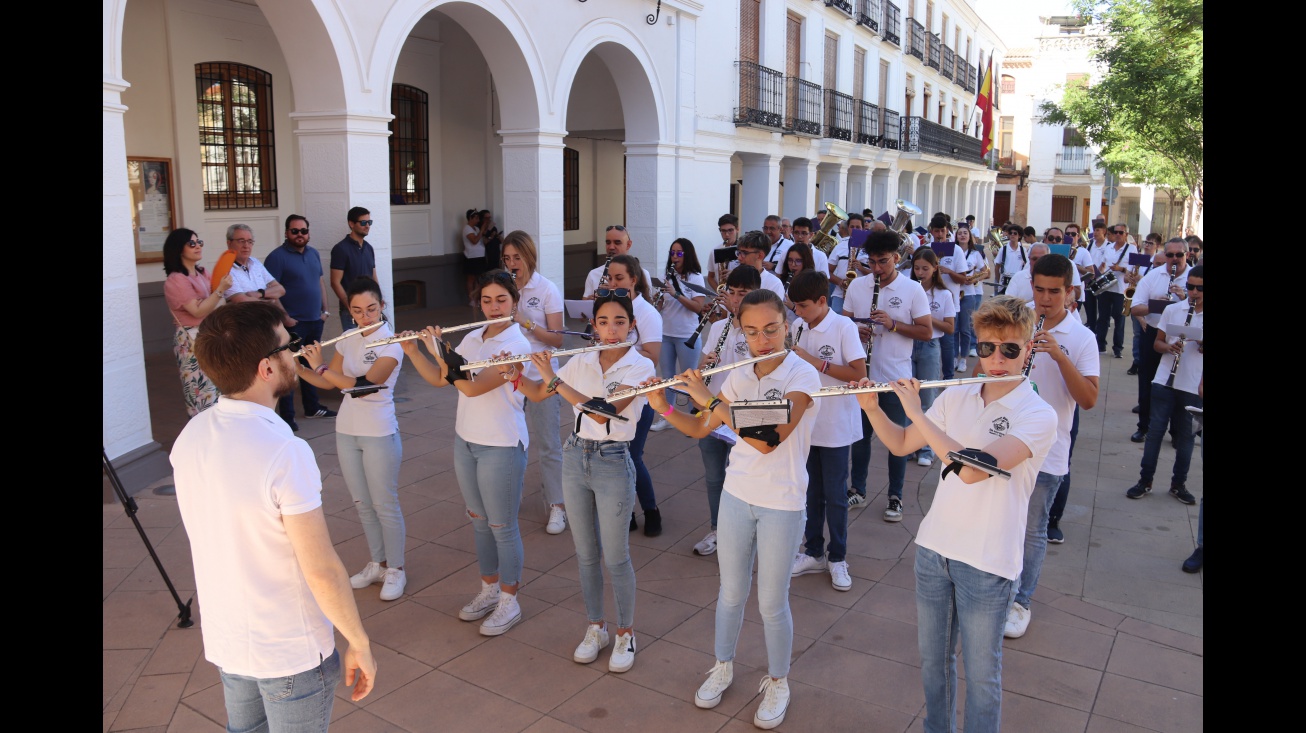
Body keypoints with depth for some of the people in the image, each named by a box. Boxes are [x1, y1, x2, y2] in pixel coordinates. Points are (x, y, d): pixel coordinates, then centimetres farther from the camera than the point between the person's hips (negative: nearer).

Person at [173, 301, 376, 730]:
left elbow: (211, 537, 7)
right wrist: (360, 645, -13)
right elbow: (322, 570, -25)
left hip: (223, 641, 7)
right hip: (291, 651, -7)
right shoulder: (285, 453, -29)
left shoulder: (189, 437, -6)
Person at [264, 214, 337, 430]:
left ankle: (312, 407, 29)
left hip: (315, 321, 7)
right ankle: (286, 415, 3)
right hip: (292, 324, -7)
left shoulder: (313, 253, 12)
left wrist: (326, 309, 10)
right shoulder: (277, 257, -10)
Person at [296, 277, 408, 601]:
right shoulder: (348, 341, 5)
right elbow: (328, 383, 12)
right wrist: (296, 366, -1)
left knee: (385, 505, 3)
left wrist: (320, 366, -23)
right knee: (362, 504, 14)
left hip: (379, 434, -6)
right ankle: (377, 563, 29)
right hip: (346, 432, 6)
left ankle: (396, 570, 17)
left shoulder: (392, 343, -15)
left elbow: (363, 385, -26)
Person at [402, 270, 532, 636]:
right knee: (479, 520, 17)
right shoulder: (472, 338, 6)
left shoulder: (517, 345, -17)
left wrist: (440, 351, -21)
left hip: (501, 447, -7)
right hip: (466, 441, 7)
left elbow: (472, 387, -25)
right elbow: (439, 379, 8)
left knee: (502, 526, 3)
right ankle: (489, 589, 34)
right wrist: (412, 350, -3)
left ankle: (509, 602, 19)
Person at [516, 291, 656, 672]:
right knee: (585, 553, 14)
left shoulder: (640, 366, -13)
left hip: (613, 465, -5)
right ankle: (595, 628, 32)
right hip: (575, 458, 5)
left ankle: (625, 634, 24)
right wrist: (515, 375, -12)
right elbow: (537, 394, 8)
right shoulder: (581, 361, 2)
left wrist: (555, 379, -26)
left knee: (615, 558, 4)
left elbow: (603, 412, -25)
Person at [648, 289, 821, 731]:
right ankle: (723, 667, 38)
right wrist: (663, 407, -8)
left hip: (782, 505, -4)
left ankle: (778, 683, 30)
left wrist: (709, 398, -24)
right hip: (736, 496, 4)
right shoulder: (739, 377, 1)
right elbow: (700, 430, 10)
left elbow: (768, 439, -28)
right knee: (731, 593, 16)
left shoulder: (803, 375, -16)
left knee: (771, 604, 7)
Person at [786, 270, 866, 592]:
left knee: (835, 495, 5)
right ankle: (814, 552, 28)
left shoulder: (843, 327, -14)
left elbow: (859, 373, -20)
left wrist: (815, 361, -23)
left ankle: (837, 558, 20)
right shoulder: (797, 327, 3)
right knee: (811, 491, 15)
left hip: (835, 426, -5)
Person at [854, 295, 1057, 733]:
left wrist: (916, 412, -23)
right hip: (933, 547, 5)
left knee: (981, 673, 10)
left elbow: (972, 468, -29)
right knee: (932, 658, 20)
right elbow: (901, 445, 11)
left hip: (987, 562, -5)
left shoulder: (1038, 416, -16)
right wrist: (872, 407, -5)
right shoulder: (956, 397, 2)